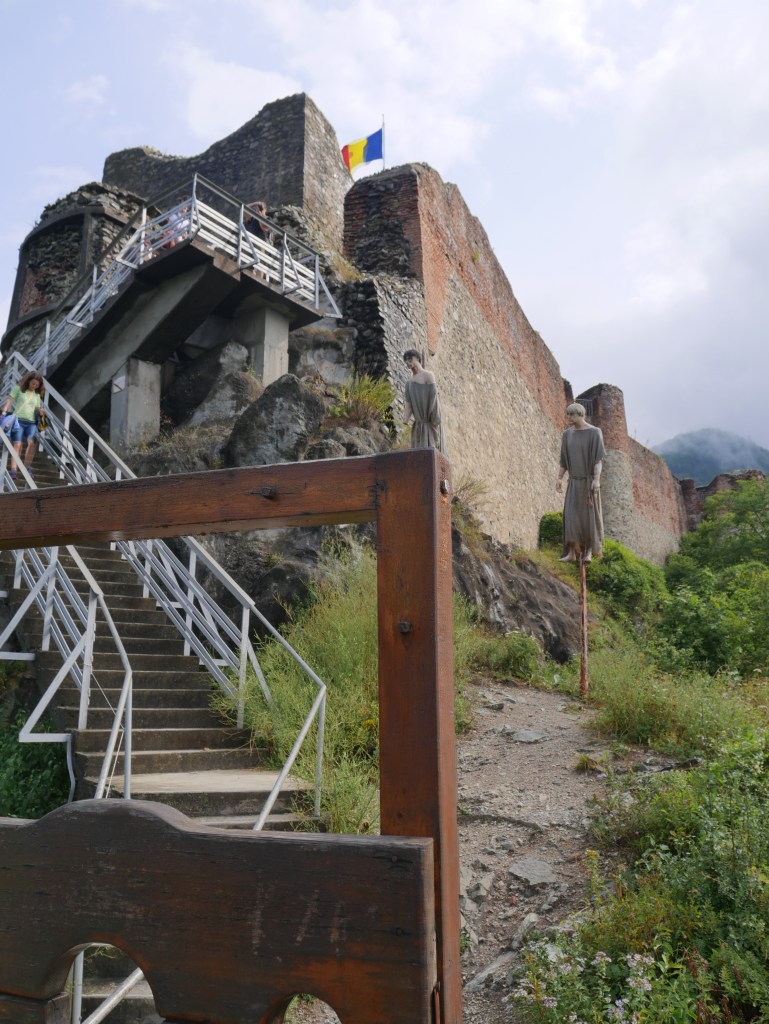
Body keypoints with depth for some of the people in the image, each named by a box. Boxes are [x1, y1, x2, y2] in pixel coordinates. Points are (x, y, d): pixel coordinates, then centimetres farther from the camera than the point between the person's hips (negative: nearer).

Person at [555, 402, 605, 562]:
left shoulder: (595, 432, -8)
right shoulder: (567, 434, 8)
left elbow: (598, 457, -13)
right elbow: (564, 459, 11)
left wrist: (597, 480, -23)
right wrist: (559, 479, 2)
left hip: (590, 480, -4)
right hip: (574, 482, 5)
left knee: (590, 515, -3)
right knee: (571, 515, -4)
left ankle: (589, 551, 9)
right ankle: (571, 553, -2)